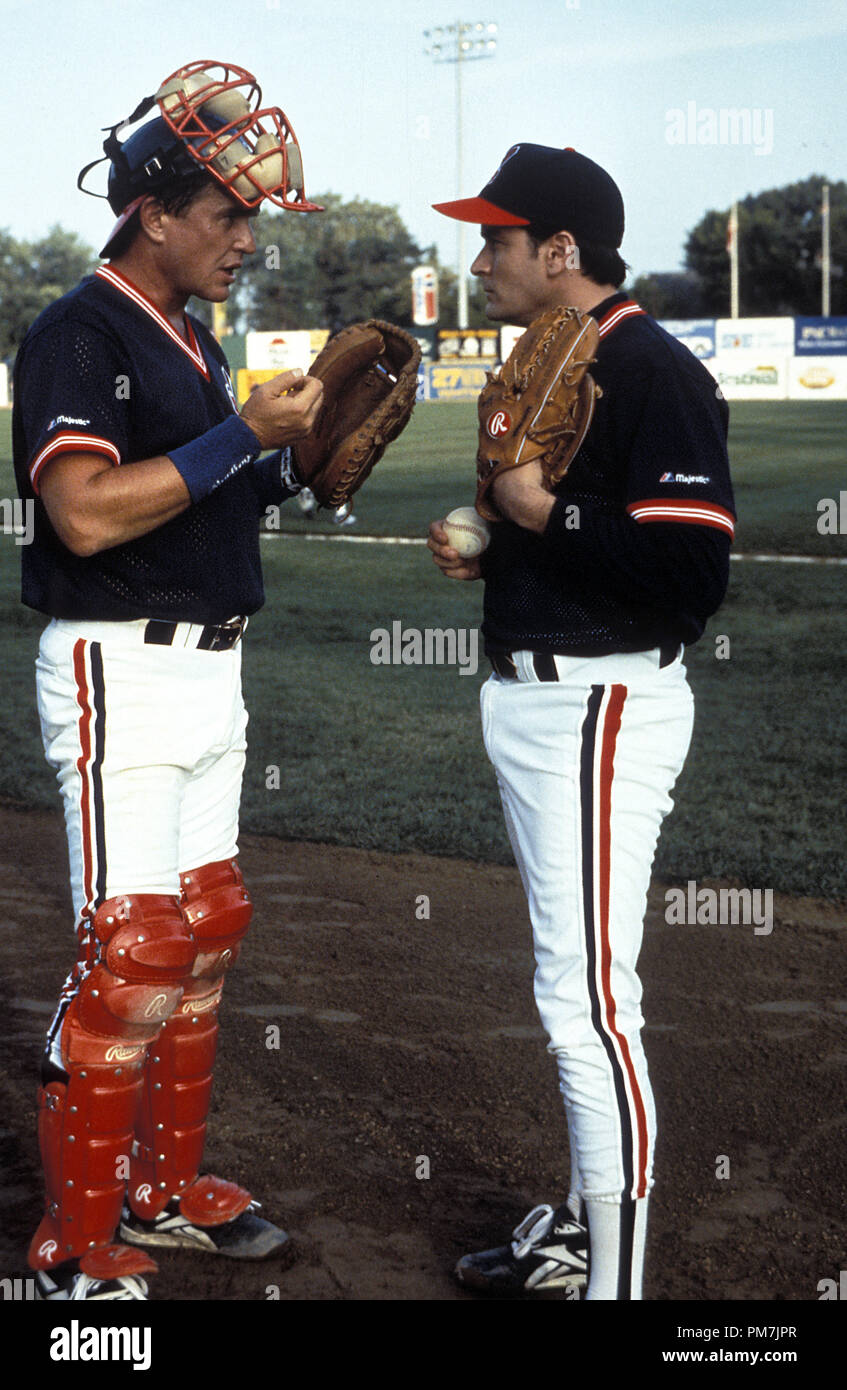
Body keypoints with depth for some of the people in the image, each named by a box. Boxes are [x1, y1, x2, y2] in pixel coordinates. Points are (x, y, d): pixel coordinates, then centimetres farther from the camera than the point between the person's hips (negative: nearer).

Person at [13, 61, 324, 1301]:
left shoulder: (187, 340, 15)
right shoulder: (79, 334, -13)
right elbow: (86, 512, -25)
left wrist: (299, 445, 3)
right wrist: (241, 435, -23)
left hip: (209, 670, 9)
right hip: (120, 674, -9)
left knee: (206, 932, 14)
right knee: (131, 955, -7)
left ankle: (166, 1191, 28)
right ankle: (77, 1253, 5)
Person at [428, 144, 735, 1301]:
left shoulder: (654, 373, -17)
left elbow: (692, 570, -25)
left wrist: (547, 514, -20)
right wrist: (489, 551, 8)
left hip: (602, 712, -11)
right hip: (532, 703, 11)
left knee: (589, 994, -10)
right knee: (574, 983, 18)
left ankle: (617, 1279, -1)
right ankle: (583, 1223, 32)